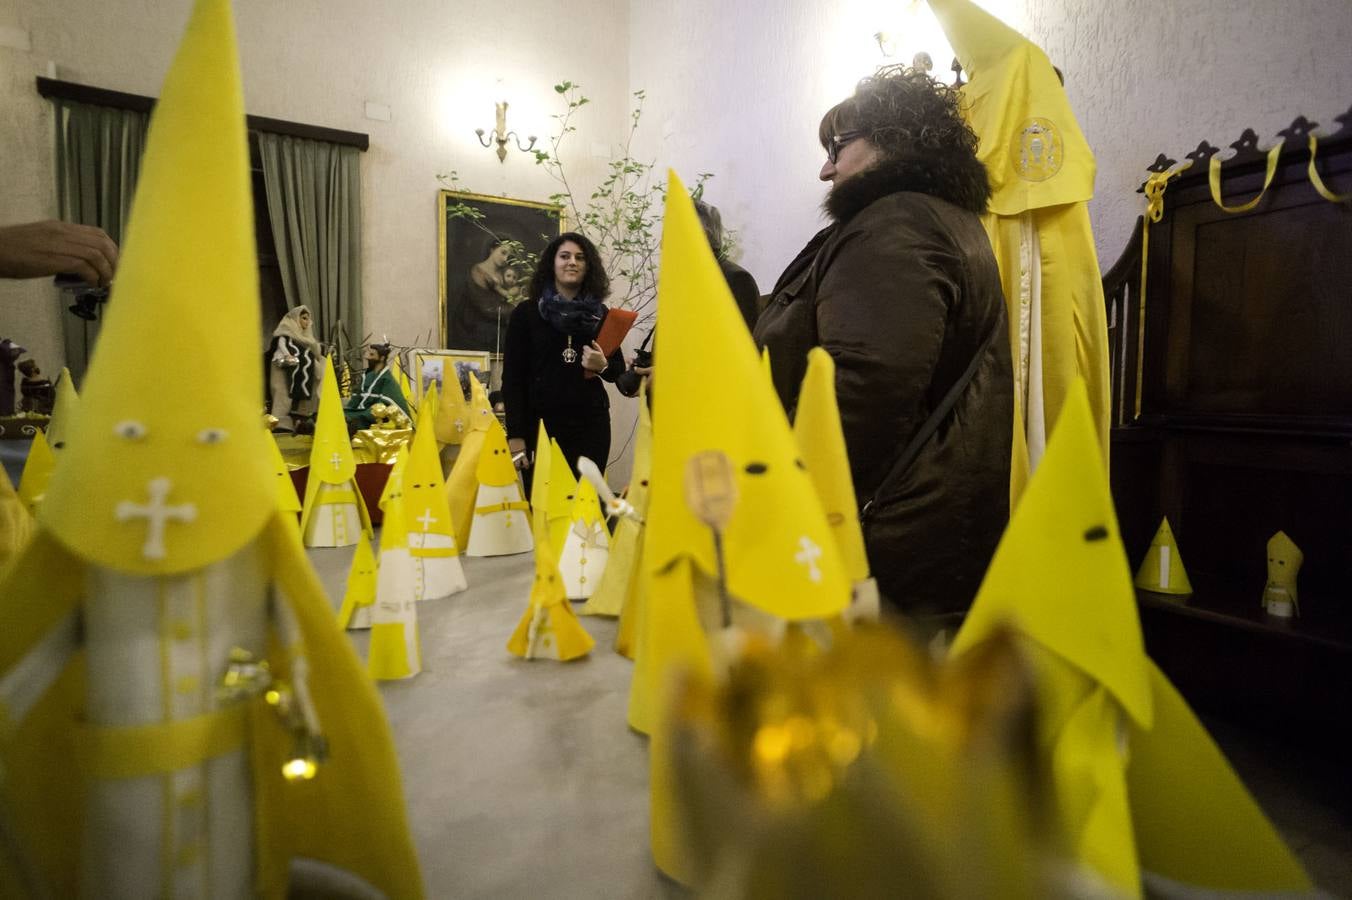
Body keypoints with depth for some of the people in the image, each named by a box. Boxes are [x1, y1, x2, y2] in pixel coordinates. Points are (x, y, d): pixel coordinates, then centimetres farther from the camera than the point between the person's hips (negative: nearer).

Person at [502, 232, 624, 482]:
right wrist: (515, 435, -8)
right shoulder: (526, 312, 3)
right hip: (541, 424, -2)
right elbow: (512, 378, 0)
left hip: (591, 424, 2)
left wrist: (603, 366, -8)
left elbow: (619, 370, 16)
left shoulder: (600, 314, 10)